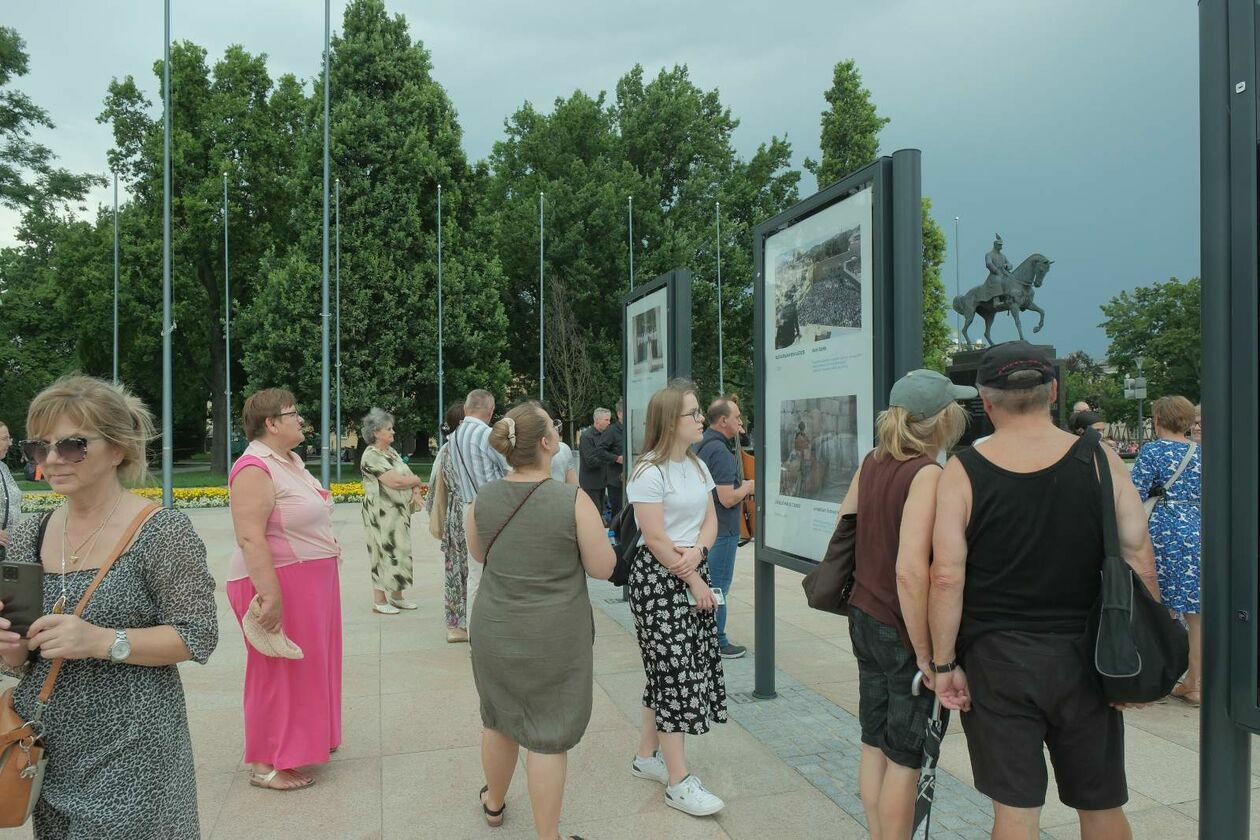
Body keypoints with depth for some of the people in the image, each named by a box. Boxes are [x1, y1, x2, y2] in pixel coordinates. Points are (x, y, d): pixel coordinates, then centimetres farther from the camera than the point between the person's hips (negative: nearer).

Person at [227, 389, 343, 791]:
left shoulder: (291, 461, 10)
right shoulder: (255, 468, -20)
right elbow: (250, 538, -27)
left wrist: (328, 546, 24)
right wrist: (270, 594, -30)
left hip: (310, 583, 10)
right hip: (279, 584, -10)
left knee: (306, 663, 20)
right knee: (278, 671, 2)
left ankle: (306, 738, 37)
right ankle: (265, 764, 16)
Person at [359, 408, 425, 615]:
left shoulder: (391, 451, 12)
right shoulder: (371, 456, -15)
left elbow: (408, 474, 10)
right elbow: (395, 481, -24)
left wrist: (415, 491, -10)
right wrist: (416, 480, -6)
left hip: (400, 512, 8)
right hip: (382, 514, -8)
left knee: (399, 552, 12)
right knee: (384, 553, -2)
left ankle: (396, 596, 22)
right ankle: (379, 600, 9)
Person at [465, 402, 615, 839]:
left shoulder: (484, 498, -8)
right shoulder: (573, 501, -21)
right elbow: (603, 568, -12)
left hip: (495, 633, 5)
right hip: (556, 639, -5)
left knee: (498, 719, 24)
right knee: (548, 735, 8)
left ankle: (494, 803, 48)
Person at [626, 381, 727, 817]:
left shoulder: (697, 465, 9)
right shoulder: (650, 472, -17)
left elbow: (710, 520, 10)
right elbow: (655, 540, -19)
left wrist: (698, 552, -11)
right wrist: (693, 581, -13)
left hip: (694, 571, 8)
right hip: (658, 577, -8)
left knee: (668, 670, 14)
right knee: (675, 671, -4)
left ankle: (647, 756, 30)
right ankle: (678, 782, 8)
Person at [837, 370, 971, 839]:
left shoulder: (871, 463, 2)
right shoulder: (928, 475, -21)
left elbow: (842, 532, 12)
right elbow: (910, 571, -28)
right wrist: (927, 656, -21)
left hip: (864, 617, 8)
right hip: (903, 630, -7)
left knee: (874, 743, 20)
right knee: (906, 757, 10)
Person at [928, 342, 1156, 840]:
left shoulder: (962, 472, -10)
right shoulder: (1100, 460, -5)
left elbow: (946, 577, -13)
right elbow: (1139, 564, -3)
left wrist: (943, 664, -4)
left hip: (996, 660, -2)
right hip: (1083, 660, 2)